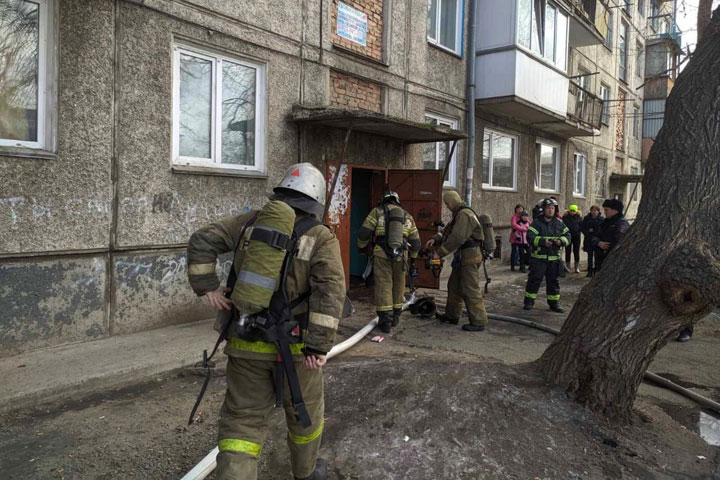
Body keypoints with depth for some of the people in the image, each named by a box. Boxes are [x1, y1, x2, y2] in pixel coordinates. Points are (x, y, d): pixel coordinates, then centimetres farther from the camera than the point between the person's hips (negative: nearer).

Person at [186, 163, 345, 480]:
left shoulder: (251, 221, 4)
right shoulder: (322, 238, -8)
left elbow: (202, 241, 2)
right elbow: (331, 290, -20)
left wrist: (207, 286, 2)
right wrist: (319, 346, -20)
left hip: (247, 343, 2)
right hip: (295, 345, -2)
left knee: (242, 420, 12)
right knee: (304, 411, 22)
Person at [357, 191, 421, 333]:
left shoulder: (377, 212, 8)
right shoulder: (407, 216, 18)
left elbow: (364, 233, -1)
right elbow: (415, 242, 19)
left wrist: (361, 247, 17)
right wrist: (413, 258, 34)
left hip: (381, 253, -3)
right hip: (401, 255, 3)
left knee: (383, 285, 0)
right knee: (398, 285, 16)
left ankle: (385, 321, -3)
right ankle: (395, 317, 27)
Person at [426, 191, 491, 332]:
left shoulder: (465, 215, -17)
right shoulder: (459, 215, 18)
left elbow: (456, 238, -24)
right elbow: (448, 231, 19)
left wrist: (439, 253, -18)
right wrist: (435, 239, 1)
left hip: (470, 256, -11)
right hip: (463, 257, 11)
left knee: (471, 290, -6)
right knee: (454, 286, 18)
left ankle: (479, 322, 2)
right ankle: (451, 316, 29)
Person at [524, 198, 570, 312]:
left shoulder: (559, 223, 10)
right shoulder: (536, 223, -3)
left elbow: (567, 235, 11)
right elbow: (530, 237, -13)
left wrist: (561, 241, -10)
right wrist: (543, 241, -25)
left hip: (554, 258, 4)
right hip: (538, 257, -4)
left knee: (554, 281, 10)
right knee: (534, 279, -2)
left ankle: (554, 303, 21)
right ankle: (529, 301, 10)